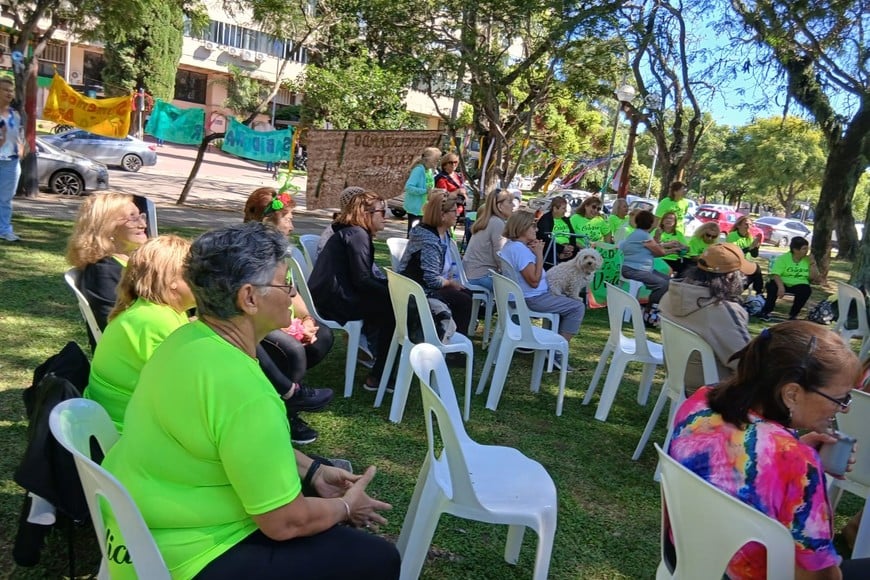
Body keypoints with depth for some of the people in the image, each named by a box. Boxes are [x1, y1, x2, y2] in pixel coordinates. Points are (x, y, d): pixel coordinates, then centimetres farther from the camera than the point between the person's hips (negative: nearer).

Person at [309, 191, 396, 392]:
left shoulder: (349, 232, 19)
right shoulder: (357, 234, -12)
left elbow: (368, 274, 18)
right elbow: (362, 280, -19)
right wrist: (392, 292, -8)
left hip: (330, 296, 10)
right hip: (337, 300, -10)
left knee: (383, 300, 15)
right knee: (392, 309, -8)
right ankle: (378, 376, -4)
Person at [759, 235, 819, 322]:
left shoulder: (808, 259, 4)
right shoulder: (783, 258, -5)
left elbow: (814, 278, 1)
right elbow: (775, 274, -17)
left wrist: (812, 263, -10)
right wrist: (780, 286, -34)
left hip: (799, 285, 2)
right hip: (782, 283, -2)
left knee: (806, 289, -30)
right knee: (773, 286, -33)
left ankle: (793, 314, -11)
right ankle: (766, 312, -16)